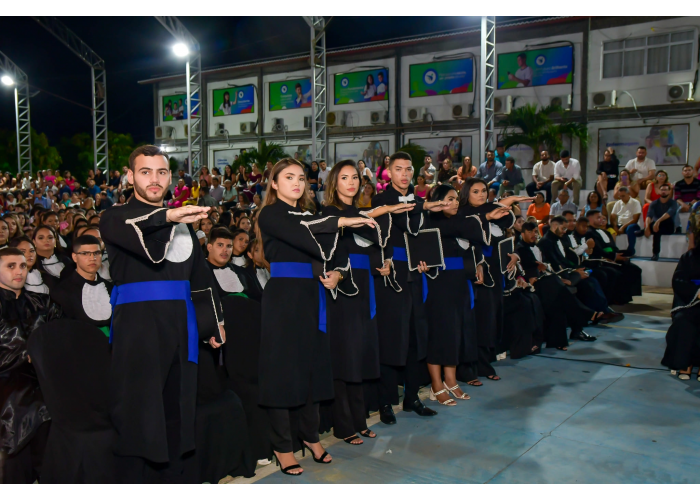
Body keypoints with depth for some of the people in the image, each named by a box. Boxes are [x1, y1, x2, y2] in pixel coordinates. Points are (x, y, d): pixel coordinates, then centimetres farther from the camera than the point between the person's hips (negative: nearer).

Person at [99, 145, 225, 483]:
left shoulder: (182, 222, 18)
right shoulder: (116, 218, 2)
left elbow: (199, 277, 21)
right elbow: (137, 232, -24)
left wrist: (213, 322, 20)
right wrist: (167, 216, -39)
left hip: (180, 325, 5)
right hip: (136, 325, -5)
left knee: (175, 412, 10)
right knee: (138, 413, -1)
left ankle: (169, 476, 23)